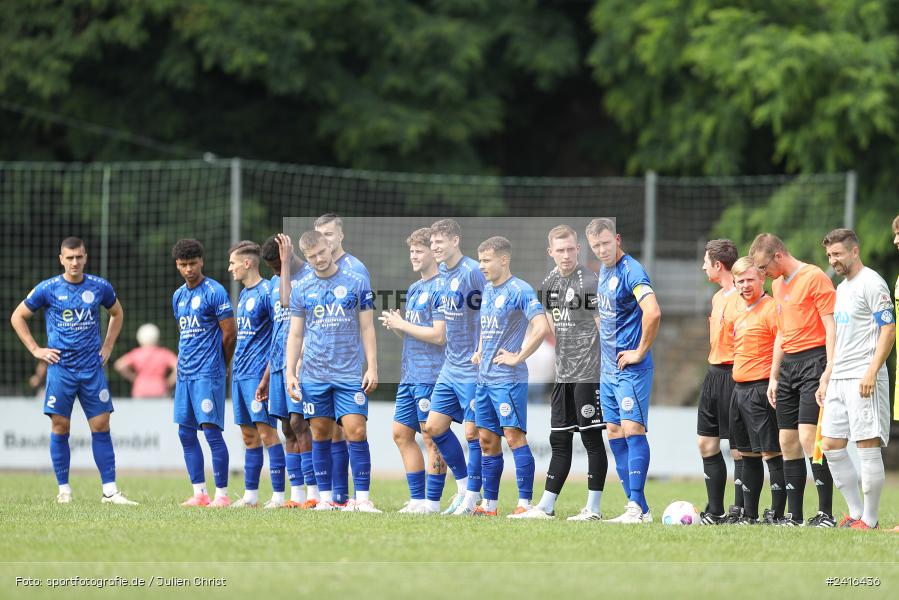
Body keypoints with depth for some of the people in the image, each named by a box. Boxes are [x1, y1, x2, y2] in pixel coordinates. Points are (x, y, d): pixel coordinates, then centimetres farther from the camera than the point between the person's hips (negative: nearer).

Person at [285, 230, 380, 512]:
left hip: (350, 373, -2)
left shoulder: (356, 283, 2)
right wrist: (290, 372, 2)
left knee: (356, 431, -10)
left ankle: (362, 497, -8)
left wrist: (372, 368, -3)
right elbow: (295, 335, 11)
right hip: (314, 376, 2)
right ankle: (325, 498, 10)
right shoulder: (302, 289, 7)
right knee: (320, 434, 4)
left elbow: (367, 329, 4)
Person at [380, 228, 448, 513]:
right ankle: (417, 499, 15)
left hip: (431, 375, -10)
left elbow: (439, 336, -19)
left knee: (432, 438, -5)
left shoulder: (440, 289, -11)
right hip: (410, 375, 10)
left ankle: (432, 502, -1)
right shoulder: (413, 289, 18)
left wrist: (402, 324, -10)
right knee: (401, 434, 9)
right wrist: (396, 325, 3)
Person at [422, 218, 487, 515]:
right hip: (450, 366, 9)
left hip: (473, 368, -9)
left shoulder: (472, 273, -15)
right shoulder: (442, 275, 10)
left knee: (473, 431, -4)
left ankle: (472, 496, 6)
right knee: (434, 427, 8)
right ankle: (464, 486, 21)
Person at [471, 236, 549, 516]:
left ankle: (525, 503, -9)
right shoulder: (487, 290, 14)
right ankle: (489, 504, 14)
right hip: (485, 376, 9)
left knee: (514, 436, -10)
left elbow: (541, 328, -21)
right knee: (487, 439, 9)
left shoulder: (520, 290, -11)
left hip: (509, 378, -9)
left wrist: (518, 357, -18)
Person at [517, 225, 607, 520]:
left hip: (589, 372, -7)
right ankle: (546, 507, 15)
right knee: (559, 440, 11)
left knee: (592, 438, -4)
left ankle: (593, 508, 0)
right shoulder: (550, 282, 12)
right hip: (563, 373, 7)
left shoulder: (590, 281, -10)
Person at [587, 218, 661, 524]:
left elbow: (653, 312, -29)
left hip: (631, 369, -10)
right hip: (608, 369, 10)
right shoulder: (603, 270, 14)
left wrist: (640, 352, -19)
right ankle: (637, 508, 9)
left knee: (632, 430, -14)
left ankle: (637, 507, -16)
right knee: (615, 435, 7)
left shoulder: (631, 271, -15)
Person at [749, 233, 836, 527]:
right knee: (788, 441, 5)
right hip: (788, 365, 9)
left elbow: (831, 327, -13)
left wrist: (829, 371, -19)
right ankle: (795, 516, 9)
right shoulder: (777, 284, 18)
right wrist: (774, 376, 22)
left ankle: (826, 513, -14)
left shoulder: (815, 277, -9)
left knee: (808, 436, -17)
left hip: (813, 360, -9)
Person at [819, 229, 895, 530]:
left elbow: (889, 330, -14)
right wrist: (829, 374, 21)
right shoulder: (841, 288, 19)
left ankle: (869, 519, -3)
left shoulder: (872, 284, -9)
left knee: (867, 446, -7)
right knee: (831, 446, 7)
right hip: (839, 379, 10)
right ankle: (856, 513, 12)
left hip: (863, 378, -10)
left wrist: (871, 372, -21)